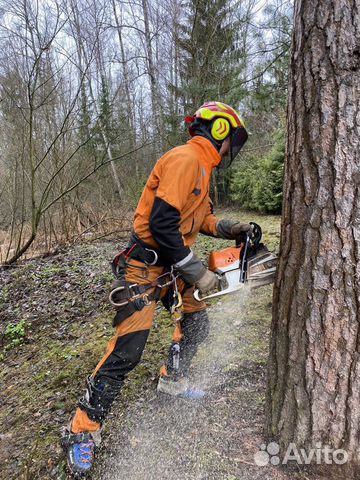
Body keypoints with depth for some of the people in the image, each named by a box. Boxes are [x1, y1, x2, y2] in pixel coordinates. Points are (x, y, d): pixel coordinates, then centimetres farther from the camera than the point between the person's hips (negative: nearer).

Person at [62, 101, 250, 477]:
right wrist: (198, 273, -20)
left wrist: (225, 228, 2)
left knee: (197, 320, 18)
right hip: (145, 264, -10)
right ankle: (82, 431, 11)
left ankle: (172, 381, 40)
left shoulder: (201, 168, 14)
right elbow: (161, 223, -28)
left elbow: (196, 218, 19)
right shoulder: (185, 159, -19)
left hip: (171, 264, 10)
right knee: (127, 349, -7)